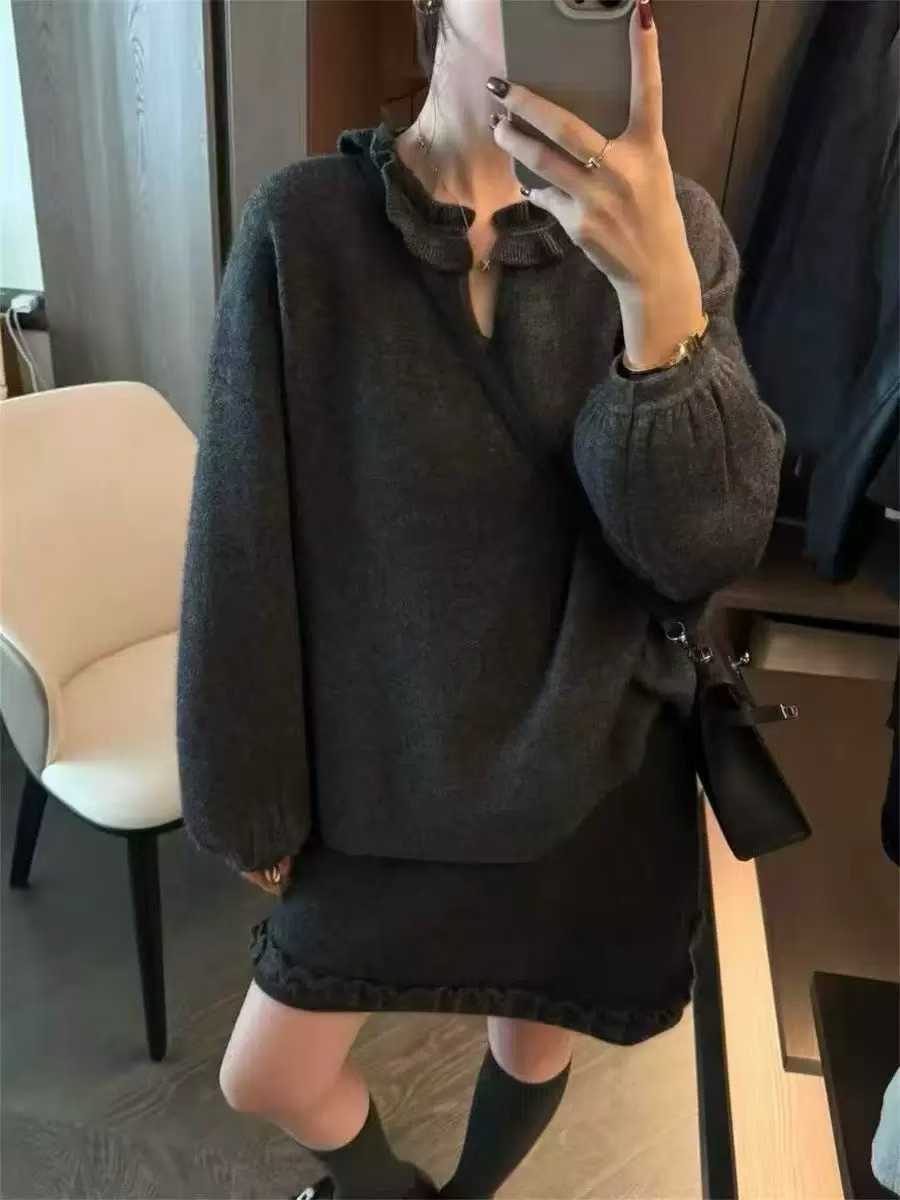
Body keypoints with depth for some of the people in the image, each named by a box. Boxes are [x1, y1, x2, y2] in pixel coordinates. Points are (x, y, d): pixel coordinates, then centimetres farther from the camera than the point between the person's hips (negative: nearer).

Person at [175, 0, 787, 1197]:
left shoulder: (666, 224, -10)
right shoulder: (306, 226, -14)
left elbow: (707, 547, -19)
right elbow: (244, 540, -10)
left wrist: (655, 283, -33)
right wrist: (254, 796, -3)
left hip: (598, 776, 2)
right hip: (383, 772, 0)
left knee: (533, 1039, 25)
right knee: (265, 1079, 14)